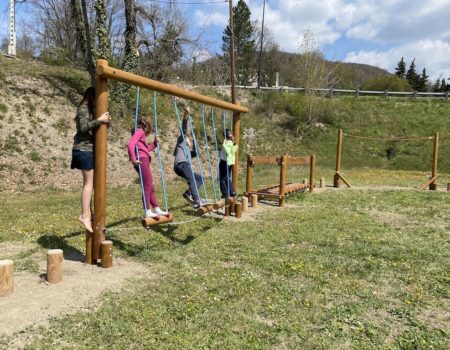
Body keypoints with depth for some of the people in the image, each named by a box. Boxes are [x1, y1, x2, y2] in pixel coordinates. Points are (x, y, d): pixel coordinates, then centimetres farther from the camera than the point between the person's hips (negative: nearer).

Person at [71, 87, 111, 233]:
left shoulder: (91, 110, 20)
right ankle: (85, 215, -14)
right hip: (84, 149, -9)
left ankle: (88, 213, 14)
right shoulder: (84, 109, -8)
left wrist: (105, 121, 2)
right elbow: (83, 127, -22)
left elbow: (93, 129, 17)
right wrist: (99, 120, -24)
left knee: (89, 182, 9)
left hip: (89, 149, 9)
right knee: (89, 182, -13)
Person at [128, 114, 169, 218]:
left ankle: (157, 210, 16)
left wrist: (155, 142, 19)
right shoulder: (140, 131, -3)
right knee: (147, 186, -8)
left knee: (150, 187, 11)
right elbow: (131, 144, -19)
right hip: (142, 160, -10)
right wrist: (133, 159, -24)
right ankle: (148, 212, -5)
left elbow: (146, 149, 28)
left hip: (144, 161, 10)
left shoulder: (141, 133, 24)